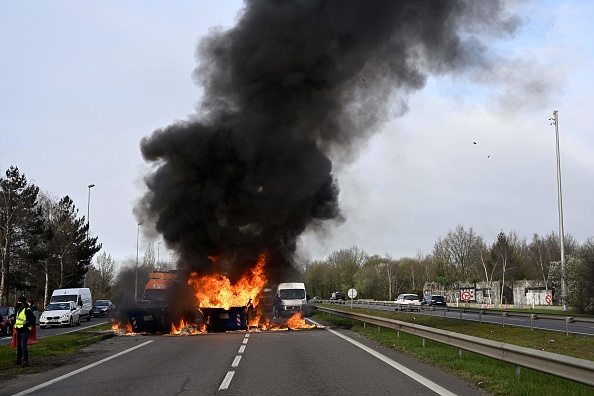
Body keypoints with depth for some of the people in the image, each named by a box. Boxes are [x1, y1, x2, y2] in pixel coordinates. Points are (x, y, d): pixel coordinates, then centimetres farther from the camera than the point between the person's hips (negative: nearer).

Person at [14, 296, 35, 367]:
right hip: (19, 331, 9)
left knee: (23, 346, -12)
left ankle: (25, 361, -9)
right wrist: (15, 325, 19)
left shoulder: (27, 310, -13)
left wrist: (26, 325, -19)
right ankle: (19, 360, 25)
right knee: (18, 346, 15)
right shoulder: (19, 310, 15)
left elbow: (32, 320, -17)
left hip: (24, 331, -9)